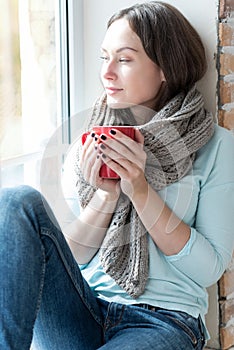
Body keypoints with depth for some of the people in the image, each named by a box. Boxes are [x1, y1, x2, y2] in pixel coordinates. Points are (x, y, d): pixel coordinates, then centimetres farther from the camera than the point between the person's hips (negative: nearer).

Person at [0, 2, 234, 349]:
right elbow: (68, 257, 8)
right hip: (80, 316, 4)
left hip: (163, 321, -4)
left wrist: (141, 191, -12)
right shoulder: (91, 146, 12)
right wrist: (105, 194, -9)